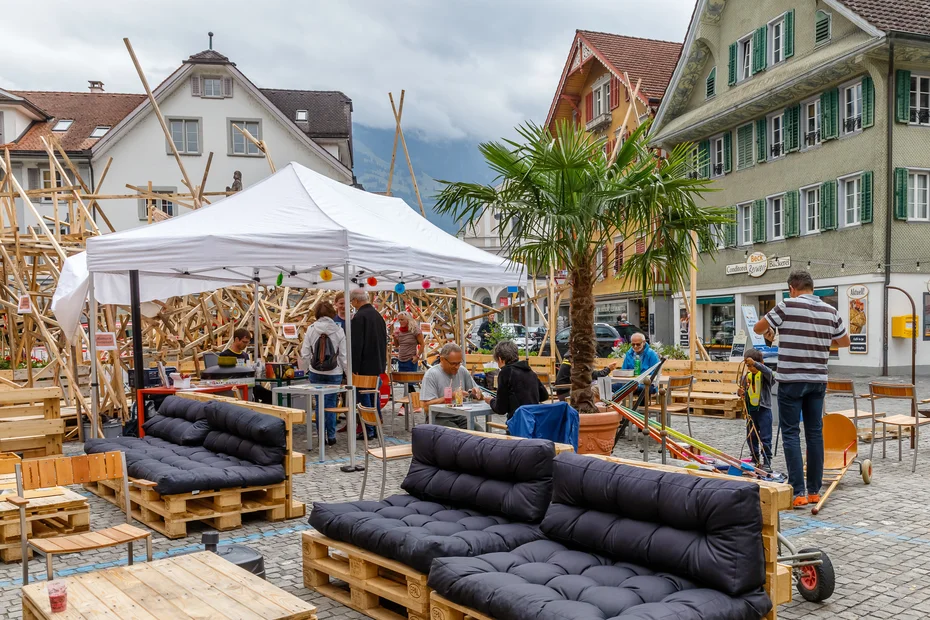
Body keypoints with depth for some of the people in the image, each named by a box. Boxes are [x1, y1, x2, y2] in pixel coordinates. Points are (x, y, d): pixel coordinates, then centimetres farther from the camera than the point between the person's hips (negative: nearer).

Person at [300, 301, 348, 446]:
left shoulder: (311, 329, -4)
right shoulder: (338, 330, -6)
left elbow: (305, 353, -1)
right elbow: (344, 355, -4)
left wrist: (308, 368, 14)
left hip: (315, 373, 1)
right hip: (334, 373, -1)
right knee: (331, 404, 6)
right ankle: (331, 437, 8)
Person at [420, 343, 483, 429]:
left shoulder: (463, 371, 10)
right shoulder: (431, 374, -7)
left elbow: (480, 397, 19)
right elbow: (426, 406, -15)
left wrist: (476, 392, -6)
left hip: (460, 417, 5)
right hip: (439, 419, -5)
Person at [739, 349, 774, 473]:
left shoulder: (764, 375, -8)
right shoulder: (745, 377, 5)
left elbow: (767, 371, -33)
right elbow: (743, 392, 16)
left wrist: (754, 363, -47)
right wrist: (741, 393, -9)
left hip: (763, 409, -5)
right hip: (750, 410, 5)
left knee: (765, 438, -4)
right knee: (751, 437, 12)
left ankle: (767, 462, 3)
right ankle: (755, 460, 26)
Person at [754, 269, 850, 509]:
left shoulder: (787, 306, -10)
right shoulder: (830, 311, 4)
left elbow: (758, 328, 2)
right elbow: (845, 341, 18)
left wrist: (769, 332, 24)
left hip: (791, 380, -5)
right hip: (818, 380, 5)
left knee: (791, 434, -1)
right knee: (815, 433, 11)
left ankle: (798, 493, -4)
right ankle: (814, 490, 16)